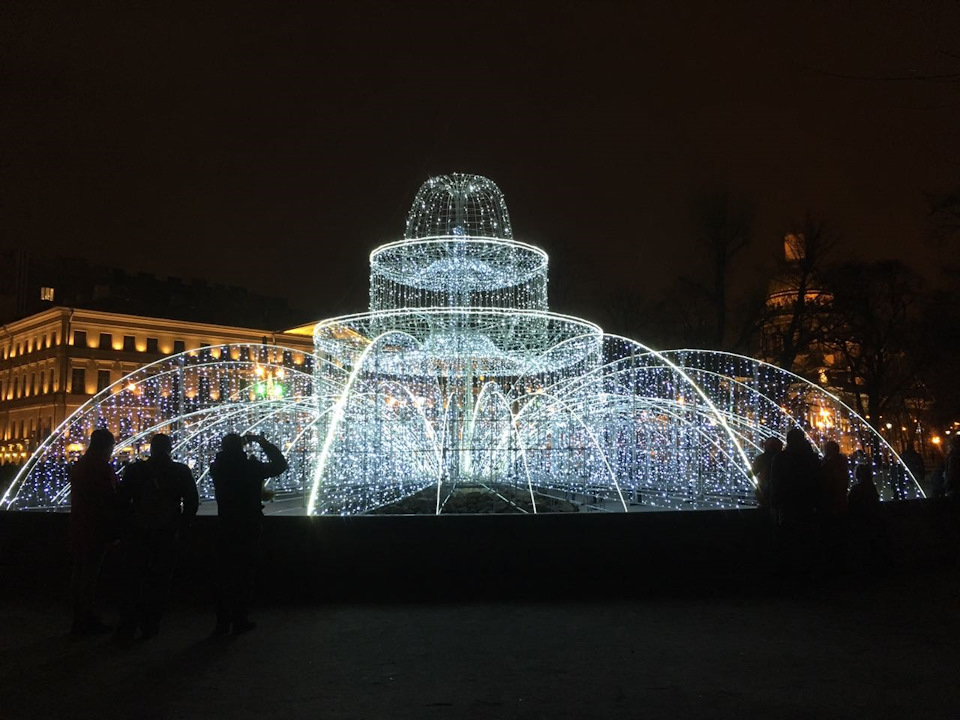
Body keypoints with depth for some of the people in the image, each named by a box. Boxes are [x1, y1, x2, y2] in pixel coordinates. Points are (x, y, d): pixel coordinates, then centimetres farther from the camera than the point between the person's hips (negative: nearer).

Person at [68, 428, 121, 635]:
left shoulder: (78, 466, 12)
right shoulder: (102, 468, -15)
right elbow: (111, 502, -16)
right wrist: (114, 532, -10)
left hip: (78, 529, 9)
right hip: (96, 530, -8)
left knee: (80, 574, 13)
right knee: (90, 576, -3)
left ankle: (80, 619, 20)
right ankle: (87, 620, 1)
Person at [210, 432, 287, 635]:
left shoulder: (217, 468, -4)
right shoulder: (251, 467, -14)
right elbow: (280, 464, -2)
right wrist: (262, 442, 3)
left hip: (225, 528, 3)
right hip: (249, 529, -3)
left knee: (224, 575, 10)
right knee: (244, 575, 6)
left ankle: (222, 622, 13)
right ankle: (240, 621, 10)